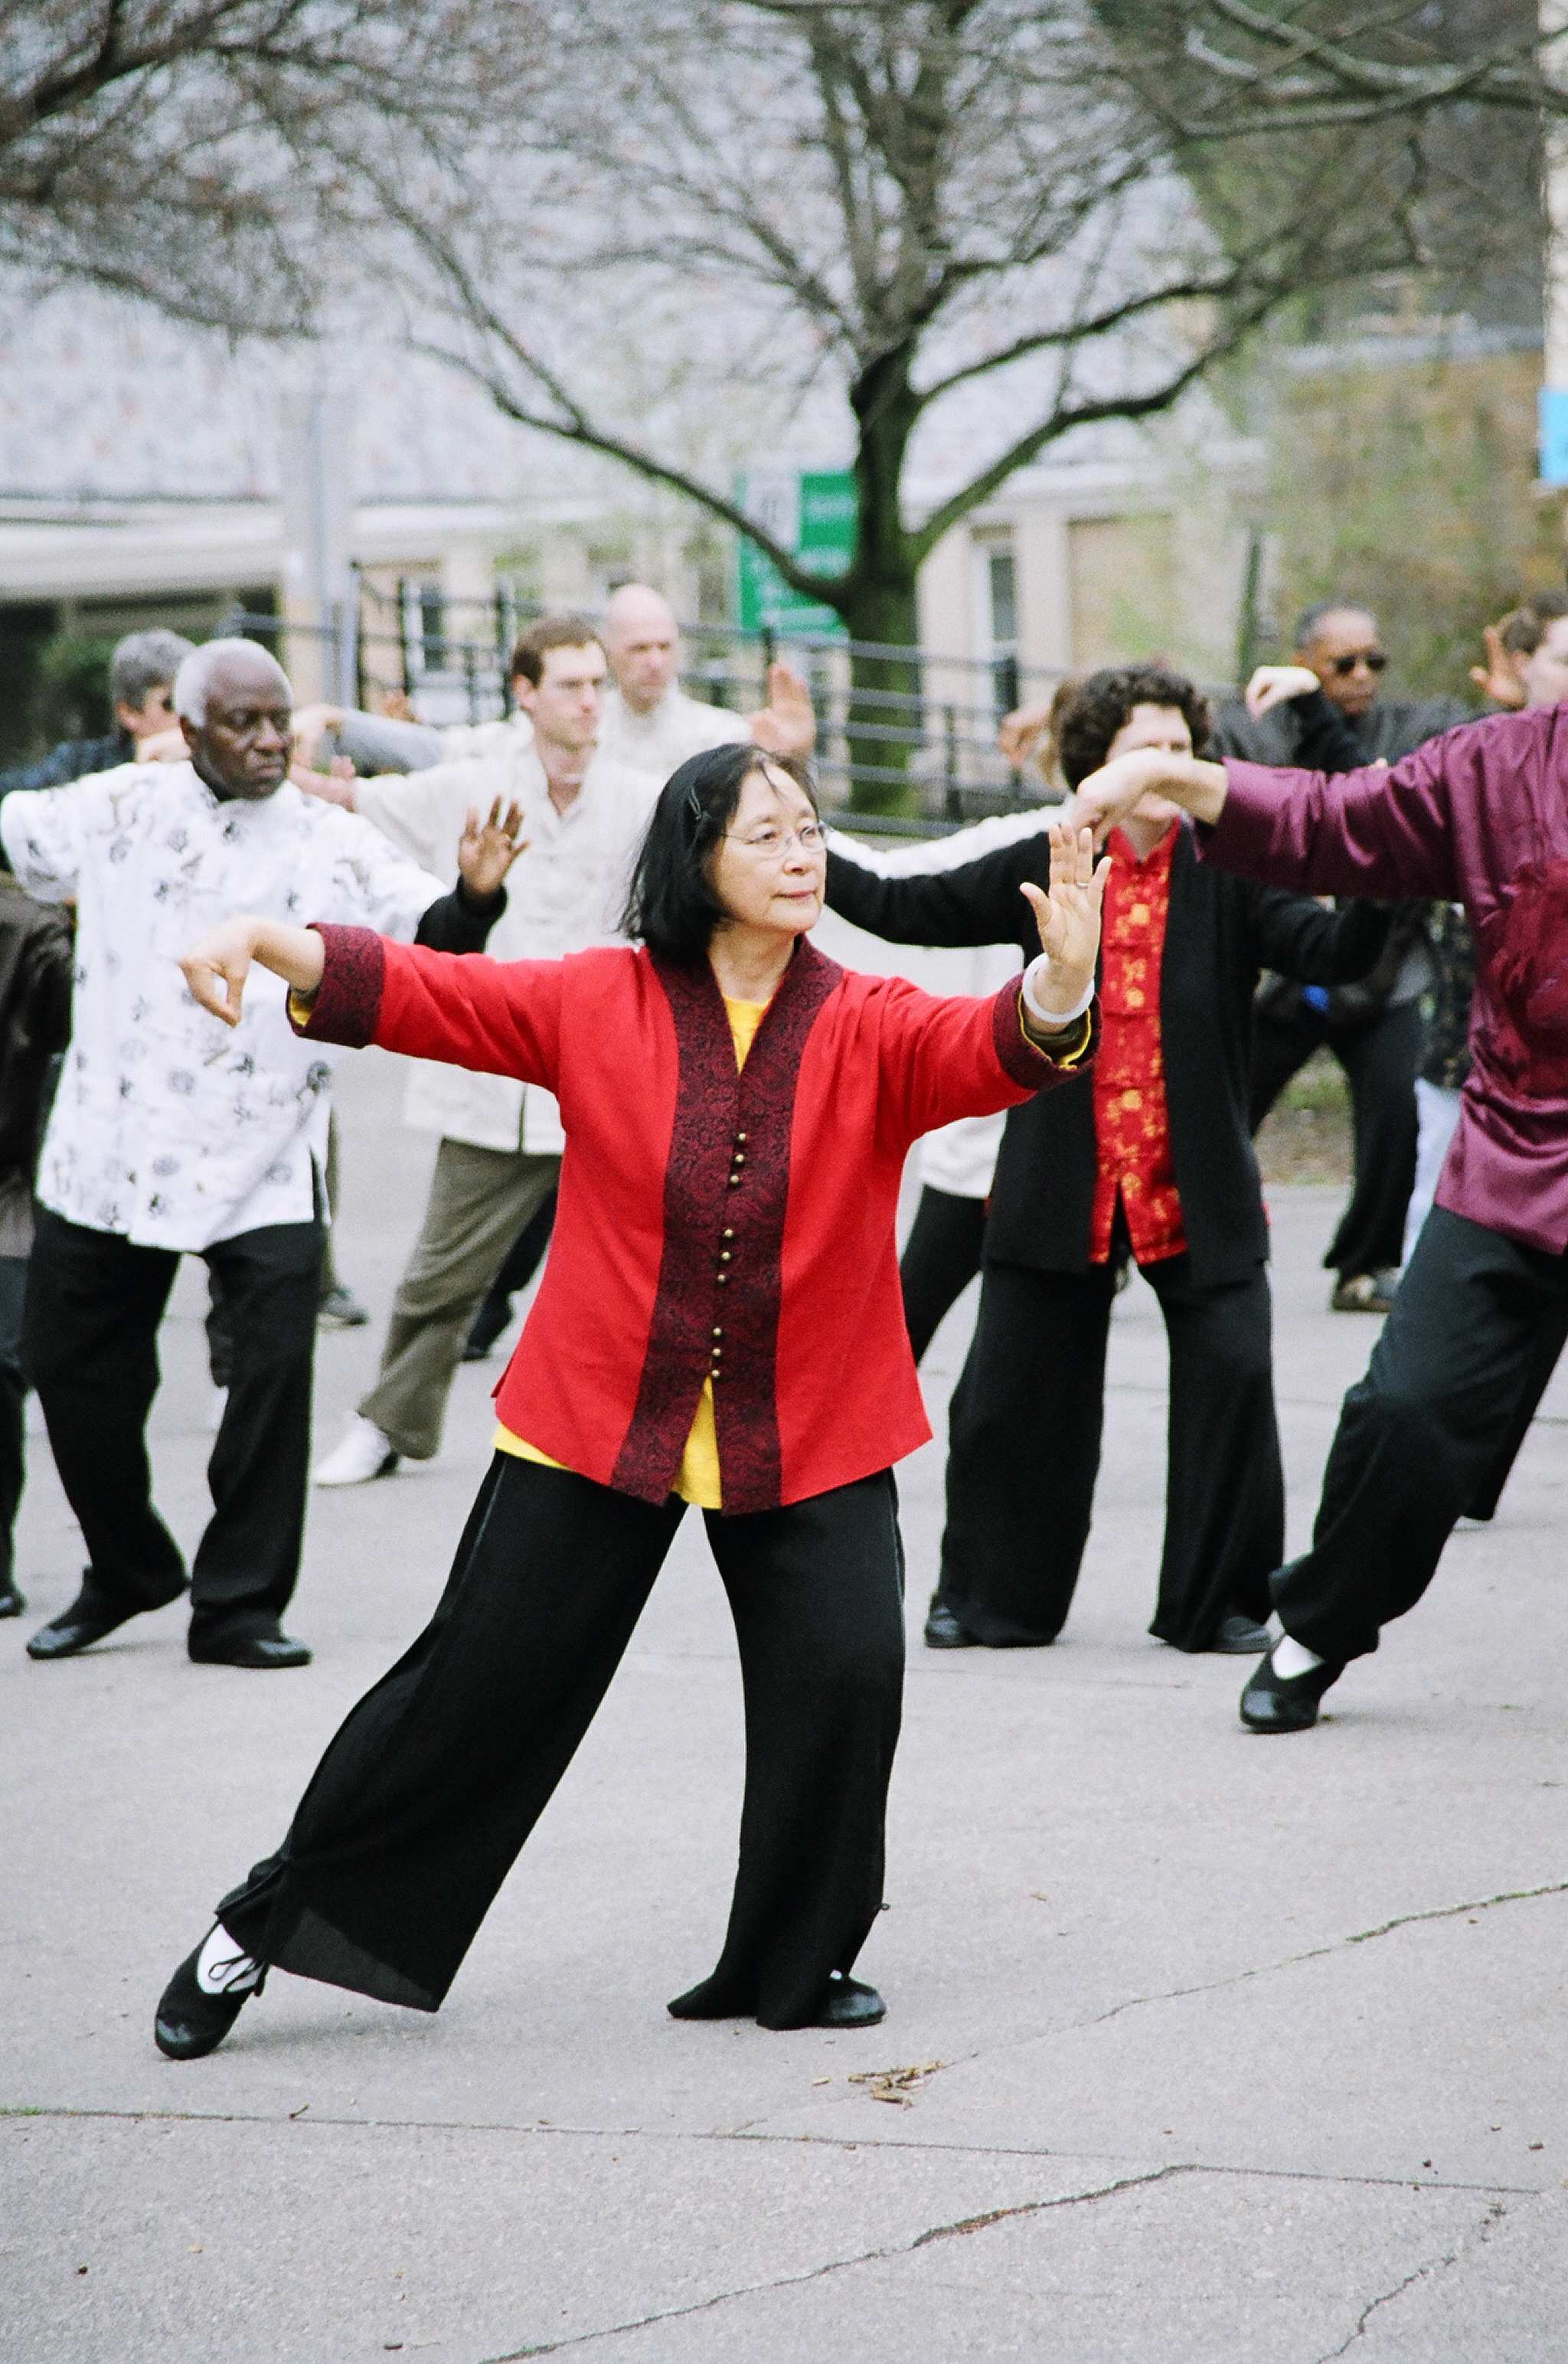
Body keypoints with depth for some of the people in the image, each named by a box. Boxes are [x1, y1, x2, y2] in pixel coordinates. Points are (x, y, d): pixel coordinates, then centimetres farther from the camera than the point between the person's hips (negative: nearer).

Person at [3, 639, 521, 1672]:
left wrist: (472, 897, -30)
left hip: (262, 1161, -2)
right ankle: (127, 1570, 32)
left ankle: (238, 1604, 1)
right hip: (110, 1150, 2)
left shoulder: (333, 844, -2)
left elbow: (427, 932, -12)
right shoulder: (121, 810, 2)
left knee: (276, 1364, -12)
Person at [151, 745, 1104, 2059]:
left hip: (810, 1435, 1)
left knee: (843, 1673, -14)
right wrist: (266, 944, -21)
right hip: (596, 1419, 0)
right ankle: (270, 1922, 21)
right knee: (478, 1688, 3)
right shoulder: (598, 1003, -3)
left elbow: (991, 1049, -22)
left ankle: (798, 1961, 11)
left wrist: (1062, 980, -45)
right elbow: (428, 995, -5)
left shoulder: (869, 1027, -5)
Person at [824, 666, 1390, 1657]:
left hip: (1198, 1193, -1)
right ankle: (992, 1596, 25)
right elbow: (906, 911, 7)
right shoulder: (1046, 868, 1)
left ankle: (1218, 1602, 9)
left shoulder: (1228, 876, -4)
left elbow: (1334, 948, -15)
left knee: (1232, 1380, -7)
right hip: (1062, 1190, 1)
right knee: (1012, 1392, 6)